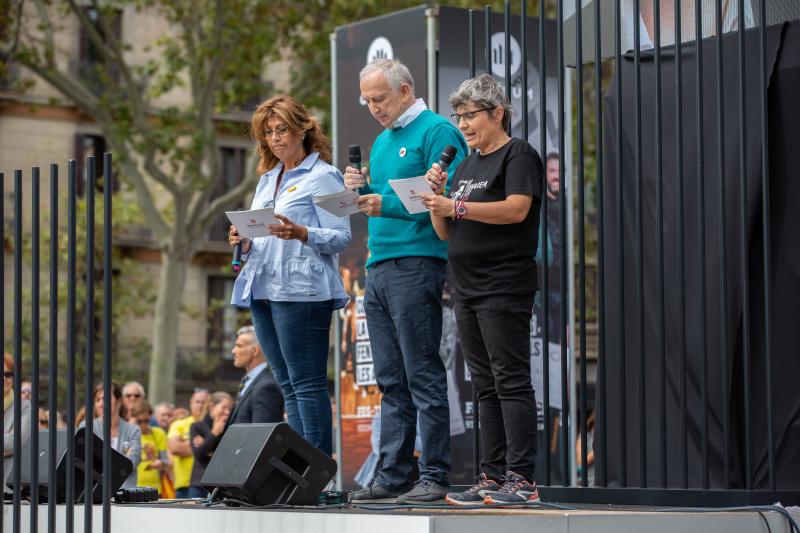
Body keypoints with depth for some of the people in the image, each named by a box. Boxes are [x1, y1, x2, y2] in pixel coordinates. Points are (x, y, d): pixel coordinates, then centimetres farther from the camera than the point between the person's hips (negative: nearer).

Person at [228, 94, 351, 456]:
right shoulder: (266, 181, 22)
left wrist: (300, 233, -25)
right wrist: (244, 244, 3)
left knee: (307, 383, -10)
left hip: (302, 290, -8)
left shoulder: (323, 176, -1)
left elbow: (341, 236, -9)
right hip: (262, 289, 8)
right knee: (288, 385, 7)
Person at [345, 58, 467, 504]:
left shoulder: (437, 132, -5)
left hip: (417, 263, -9)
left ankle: (436, 476, -6)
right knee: (392, 381, 8)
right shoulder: (382, 141, 22)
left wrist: (388, 205, -19)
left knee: (424, 376, -8)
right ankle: (393, 475, 11)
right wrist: (362, 189, 7)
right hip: (378, 267, 9)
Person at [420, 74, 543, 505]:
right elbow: (445, 232, 20)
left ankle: (521, 478, -11)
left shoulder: (518, 155, -3)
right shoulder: (467, 166, 21)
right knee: (486, 387, 8)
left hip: (504, 287, -8)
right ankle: (493, 477, 10)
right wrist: (436, 197, 1)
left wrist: (456, 207, -20)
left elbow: (516, 209, -18)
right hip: (467, 288, 8)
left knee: (511, 381, -10)